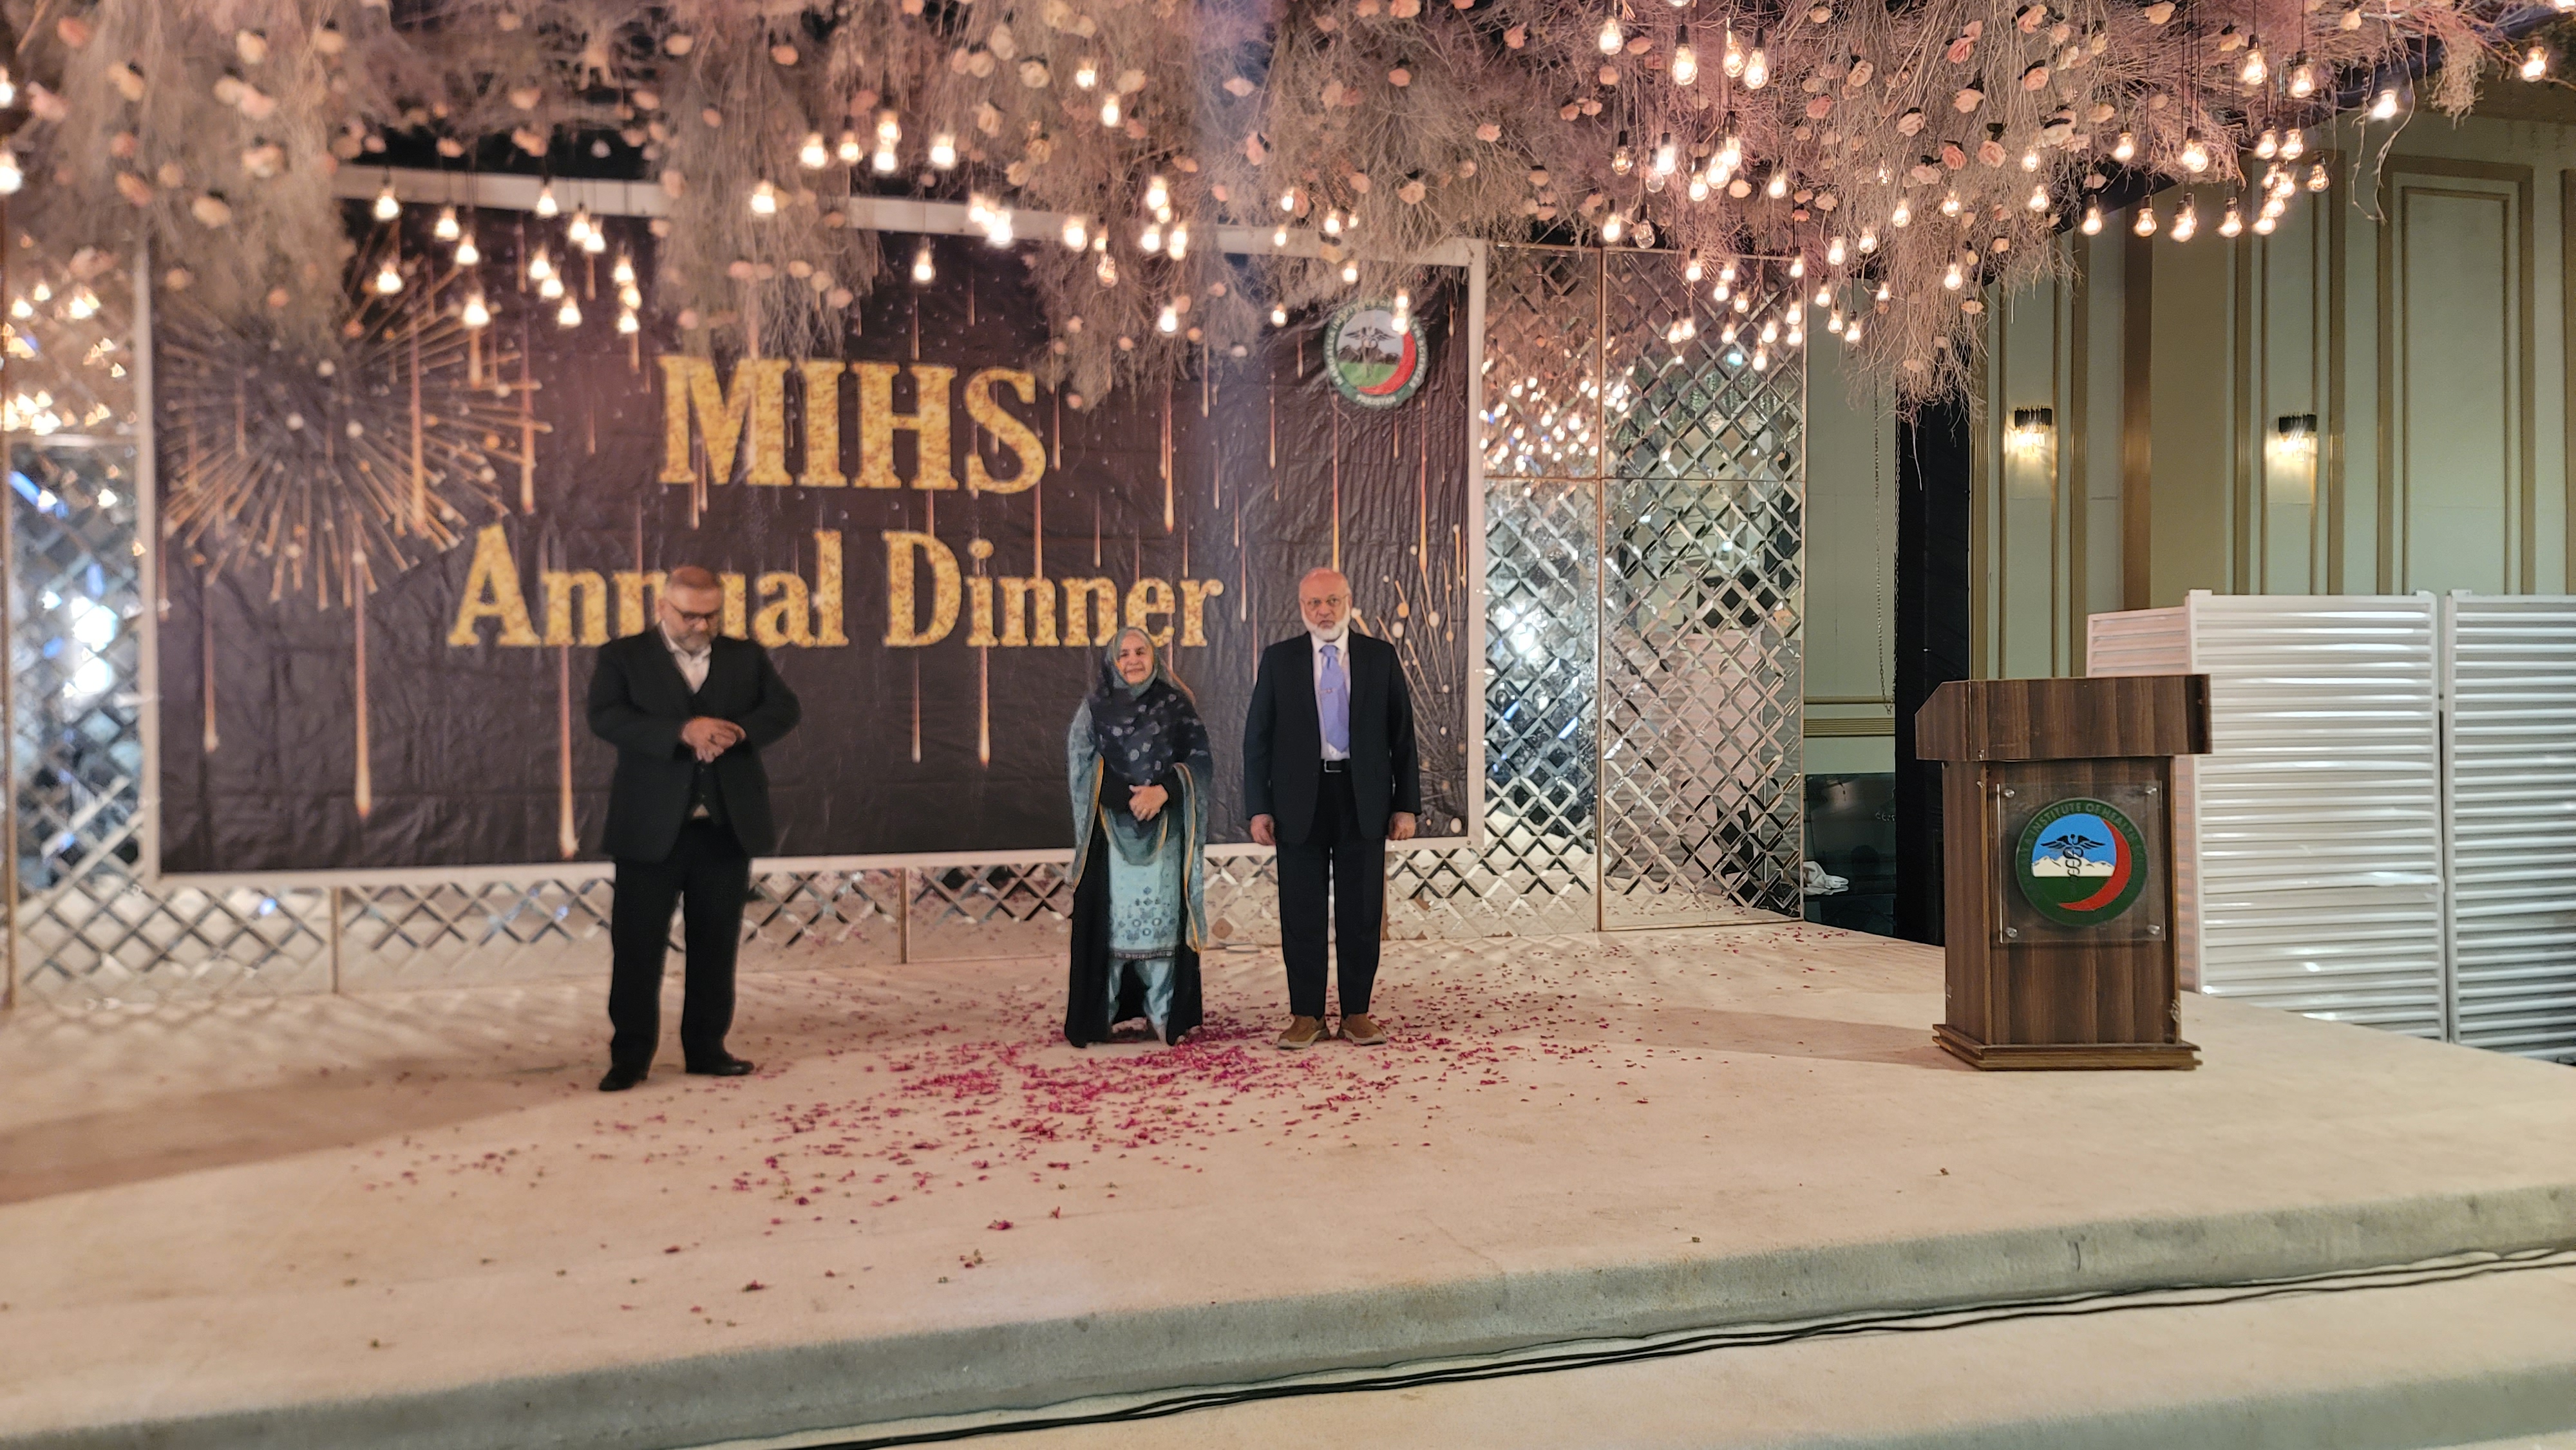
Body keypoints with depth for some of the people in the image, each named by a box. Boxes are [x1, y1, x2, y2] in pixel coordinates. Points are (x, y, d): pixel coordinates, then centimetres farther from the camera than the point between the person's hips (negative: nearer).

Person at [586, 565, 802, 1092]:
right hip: (652, 828, -3)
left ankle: (707, 1047, 19)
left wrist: (738, 731, -18)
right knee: (637, 944, 1)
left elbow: (785, 708, 2)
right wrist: (682, 731, -24)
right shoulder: (622, 657, 3)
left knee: (716, 944, 9)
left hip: (728, 825, 3)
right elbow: (606, 718, -12)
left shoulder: (746, 656, 12)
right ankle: (630, 1055, 11)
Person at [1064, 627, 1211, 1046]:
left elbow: (1199, 758, 2)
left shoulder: (1177, 706, 9)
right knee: (1110, 914, -3)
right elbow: (1080, 764, -2)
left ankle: (1166, 1012, 3)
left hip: (1166, 830, 1)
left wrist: (1163, 791, -15)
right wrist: (1129, 798, -14)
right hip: (1111, 829, 0)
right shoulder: (1095, 709, 7)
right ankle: (1097, 1013, 2)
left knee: (1163, 914, -2)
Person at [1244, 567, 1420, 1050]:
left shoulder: (1380, 657, 5)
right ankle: (1306, 1016, 14)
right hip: (1300, 801, 0)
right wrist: (1259, 808, -4)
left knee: (1361, 914, 6)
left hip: (1362, 798, 1)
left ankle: (1357, 1013, 17)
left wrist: (1407, 804, 0)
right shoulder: (1279, 660, 4)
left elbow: (1402, 734, 5)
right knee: (1301, 915, 4)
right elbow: (1257, 738, 3)